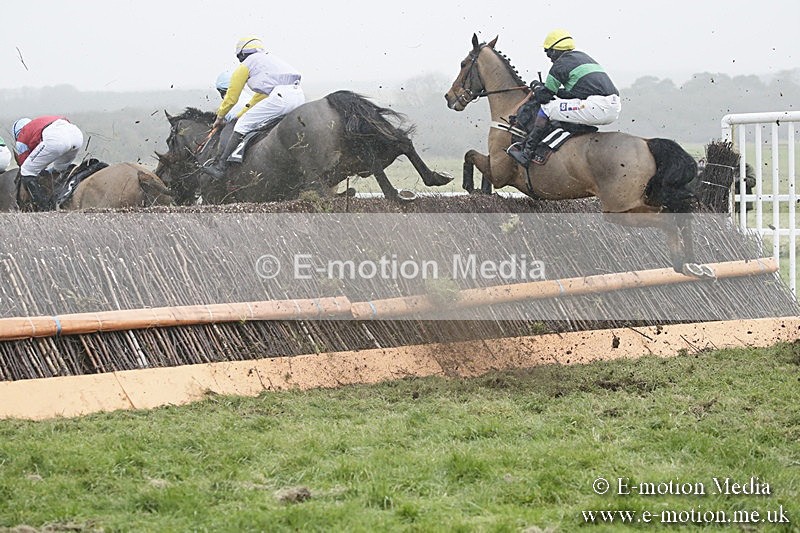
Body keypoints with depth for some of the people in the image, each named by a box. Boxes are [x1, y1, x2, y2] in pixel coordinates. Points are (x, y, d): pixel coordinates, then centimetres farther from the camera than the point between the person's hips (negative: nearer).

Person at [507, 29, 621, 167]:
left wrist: (536, 87, 26)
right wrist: (558, 91, 34)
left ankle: (526, 152, 1)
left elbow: (544, 96, 6)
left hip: (597, 108, -9)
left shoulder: (560, 64, 2)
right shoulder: (584, 57, 29)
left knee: (545, 108, 0)